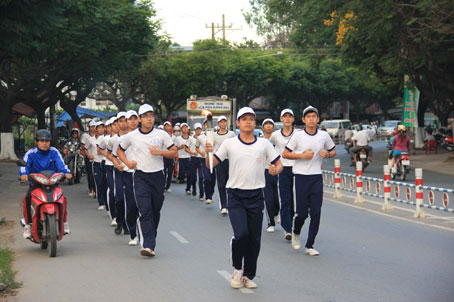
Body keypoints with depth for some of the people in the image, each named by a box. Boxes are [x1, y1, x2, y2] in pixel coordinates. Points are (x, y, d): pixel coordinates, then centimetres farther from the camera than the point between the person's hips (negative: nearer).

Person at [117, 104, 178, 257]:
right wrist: (127, 162, 1)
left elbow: (174, 152, 3)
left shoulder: (162, 134, 1)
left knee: (155, 211, 10)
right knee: (145, 211, -14)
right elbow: (119, 150, 19)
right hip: (141, 177, -1)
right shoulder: (131, 136, 3)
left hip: (158, 176, 1)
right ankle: (148, 245, -20)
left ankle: (151, 238, 29)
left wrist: (160, 152, -13)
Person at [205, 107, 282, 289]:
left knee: (254, 239, 5)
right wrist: (208, 153, -20)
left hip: (256, 197, 2)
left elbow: (279, 164, 8)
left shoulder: (264, 144, 4)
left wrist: (276, 170, -15)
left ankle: (248, 275, 20)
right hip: (236, 196, -2)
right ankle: (237, 269, 8)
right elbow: (211, 164, 0)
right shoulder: (229, 143, 1)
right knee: (241, 234, -17)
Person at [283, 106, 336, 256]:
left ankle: (310, 246, 7)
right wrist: (303, 155, -13)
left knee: (316, 213, -2)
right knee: (302, 212, -1)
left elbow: (333, 150, 19)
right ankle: (295, 233, 32)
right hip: (301, 177, -2)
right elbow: (285, 154, -1)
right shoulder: (298, 136, -4)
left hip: (317, 177, 2)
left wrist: (327, 154, -4)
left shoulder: (324, 135, 5)